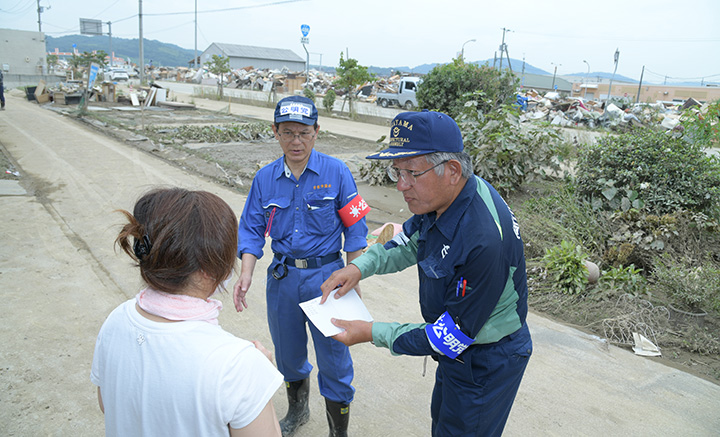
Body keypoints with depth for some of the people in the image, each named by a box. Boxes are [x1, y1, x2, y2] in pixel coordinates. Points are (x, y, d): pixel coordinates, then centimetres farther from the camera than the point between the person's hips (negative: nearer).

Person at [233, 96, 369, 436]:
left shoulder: (335, 172, -9)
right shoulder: (265, 178, 1)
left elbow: (354, 229, -6)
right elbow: (252, 229, 4)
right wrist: (246, 274, -11)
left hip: (325, 276, -4)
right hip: (282, 277, 4)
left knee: (334, 359, 3)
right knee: (288, 353, 22)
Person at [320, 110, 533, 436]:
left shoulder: (483, 241, -39)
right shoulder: (445, 197, -12)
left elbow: (453, 336, -30)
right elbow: (411, 239, 8)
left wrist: (373, 333, -24)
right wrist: (360, 266, -8)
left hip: (486, 365, -8)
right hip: (459, 348, 9)